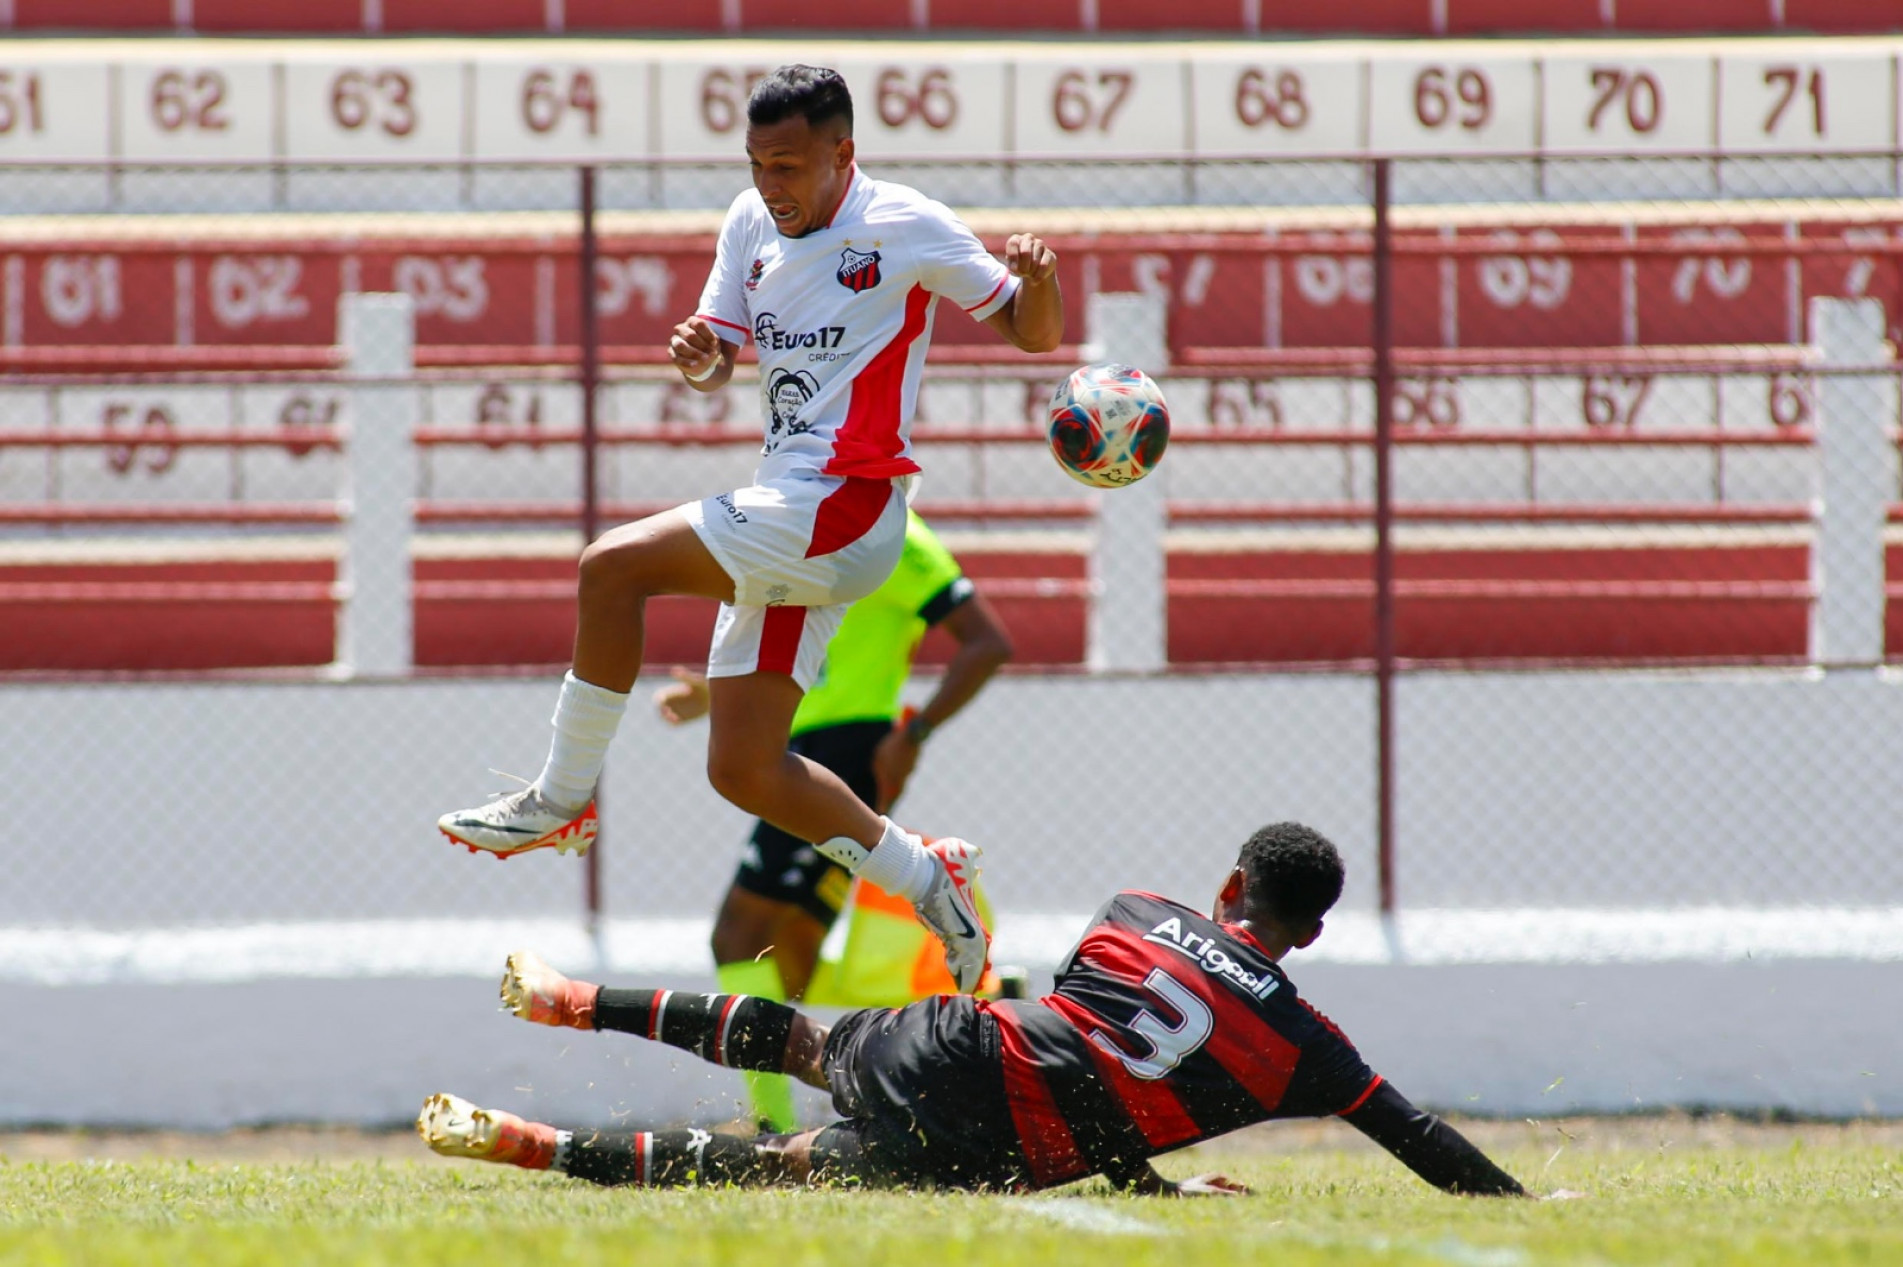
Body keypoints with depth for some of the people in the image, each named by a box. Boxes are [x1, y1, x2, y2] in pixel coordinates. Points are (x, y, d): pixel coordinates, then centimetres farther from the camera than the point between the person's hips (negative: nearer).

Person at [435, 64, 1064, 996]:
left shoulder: (907, 228, -8)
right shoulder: (751, 223, 11)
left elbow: (1034, 333, -2)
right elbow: (718, 360, 18)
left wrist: (1034, 279, -24)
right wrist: (699, 354, -7)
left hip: (842, 506, -8)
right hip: (785, 520, 8)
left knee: (613, 567, -20)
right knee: (742, 770, 5)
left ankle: (562, 799, -10)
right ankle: (927, 879, 16)